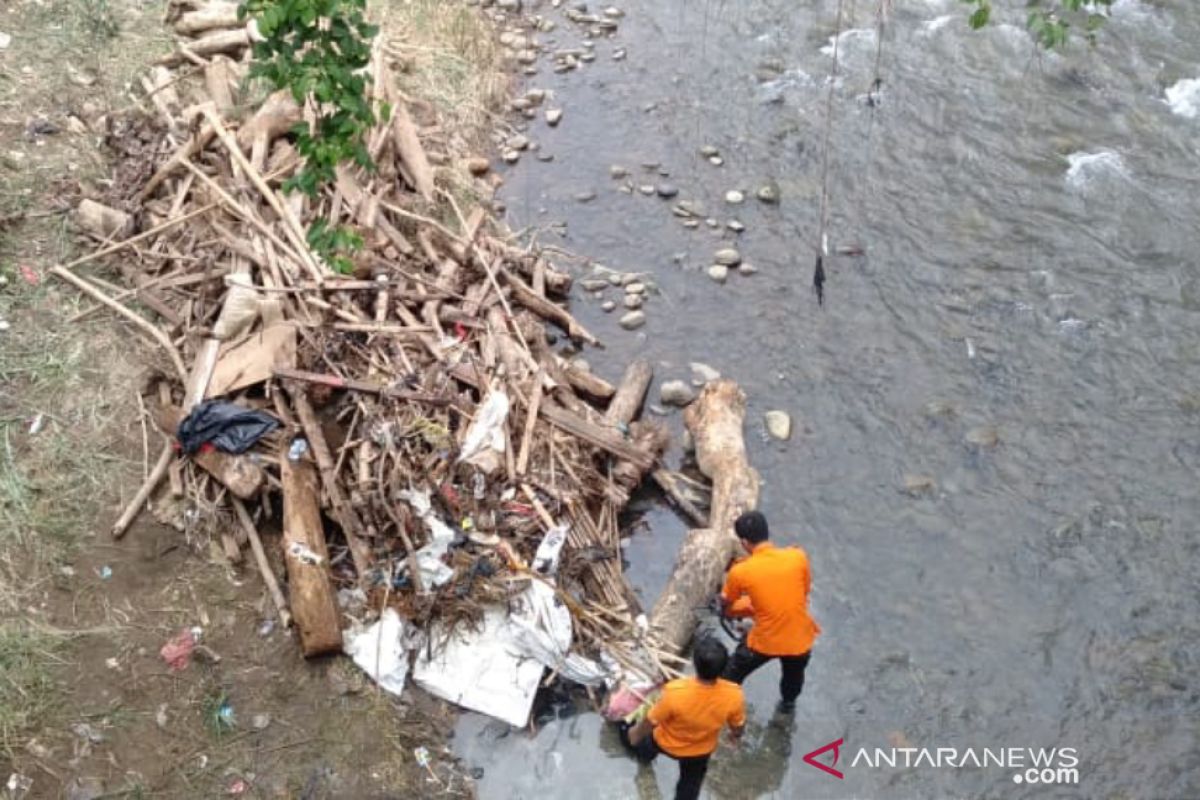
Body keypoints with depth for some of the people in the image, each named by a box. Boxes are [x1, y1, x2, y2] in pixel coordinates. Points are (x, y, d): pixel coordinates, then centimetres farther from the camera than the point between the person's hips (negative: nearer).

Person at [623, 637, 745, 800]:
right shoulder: (733, 695, -36)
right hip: (701, 750, 1)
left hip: (667, 743, -1)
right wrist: (737, 734, 13)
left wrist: (636, 733, 0)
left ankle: (643, 755, 68)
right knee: (690, 785, 31)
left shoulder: (675, 693, -44)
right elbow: (738, 725, -12)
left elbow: (651, 721, -23)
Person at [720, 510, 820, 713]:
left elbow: (725, 603, 1)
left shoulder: (740, 572, -19)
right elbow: (805, 591, 3)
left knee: (732, 675, 26)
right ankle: (788, 704, 61)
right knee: (794, 676, 36)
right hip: (800, 638, 3)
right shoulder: (798, 557, -15)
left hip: (764, 641, -3)